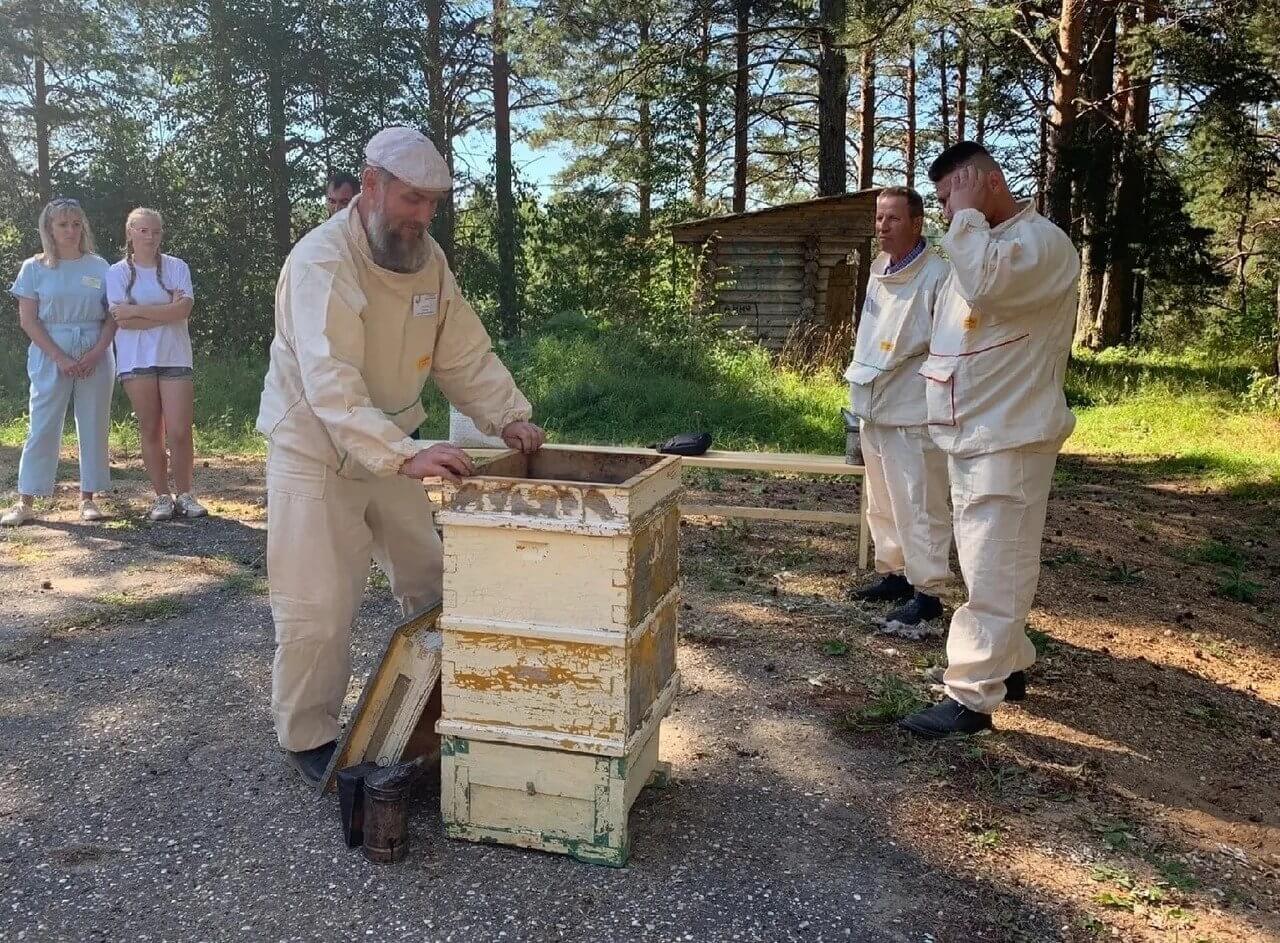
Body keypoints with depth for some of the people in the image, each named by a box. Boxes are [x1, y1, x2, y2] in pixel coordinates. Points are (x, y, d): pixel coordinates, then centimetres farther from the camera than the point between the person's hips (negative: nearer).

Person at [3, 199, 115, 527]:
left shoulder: (98, 266, 6)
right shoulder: (34, 268, 2)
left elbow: (113, 315, 3)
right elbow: (28, 319, -3)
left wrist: (96, 353, -10)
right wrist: (60, 358, -13)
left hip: (95, 358, 2)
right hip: (50, 358, -1)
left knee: (94, 426, 3)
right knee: (43, 427, 0)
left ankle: (88, 497, 12)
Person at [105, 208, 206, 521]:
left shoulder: (176, 267, 6)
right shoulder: (118, 272, 4)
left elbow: (183, 310, -9)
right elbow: (121, 321, -7)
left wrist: (135, 310, -10)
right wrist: (166, 311, -8)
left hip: (174, 358, 0)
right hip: (137, 360, 0)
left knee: (179, 432, -5)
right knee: (150, 431, 4)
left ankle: (184, 494, 8)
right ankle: (162, 497, 13)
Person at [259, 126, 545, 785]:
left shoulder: (428, 258, -2)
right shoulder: (322, 261, -25)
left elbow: (465, 353, 0)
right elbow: (331, 385, -37)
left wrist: (507, 416, -16)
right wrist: (407, 455, -49)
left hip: (389, 451, 7)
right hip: (316, 453, -7)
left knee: (431, 583, 15)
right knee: (318, 608, -3)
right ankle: (307, 737, 17)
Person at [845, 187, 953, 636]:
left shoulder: (937, 274, -14)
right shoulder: (879, 270, 13)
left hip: (913, 411, -9)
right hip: (875, 408, 9)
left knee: (919, 507, -3)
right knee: (881, 503, 18)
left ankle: (926, 594, 6)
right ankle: (894, 573, 32)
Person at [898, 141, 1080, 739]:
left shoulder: (1042, 241, -12)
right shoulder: (977, 243, 18)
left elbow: (986, 284, -31)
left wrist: (969, 214, -19)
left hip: (1010, 437, -10)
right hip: (969, 434, 10)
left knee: (992, 570, -7)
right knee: (989, 563, 17)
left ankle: (971, 697, -3)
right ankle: (1009, 665, 30)